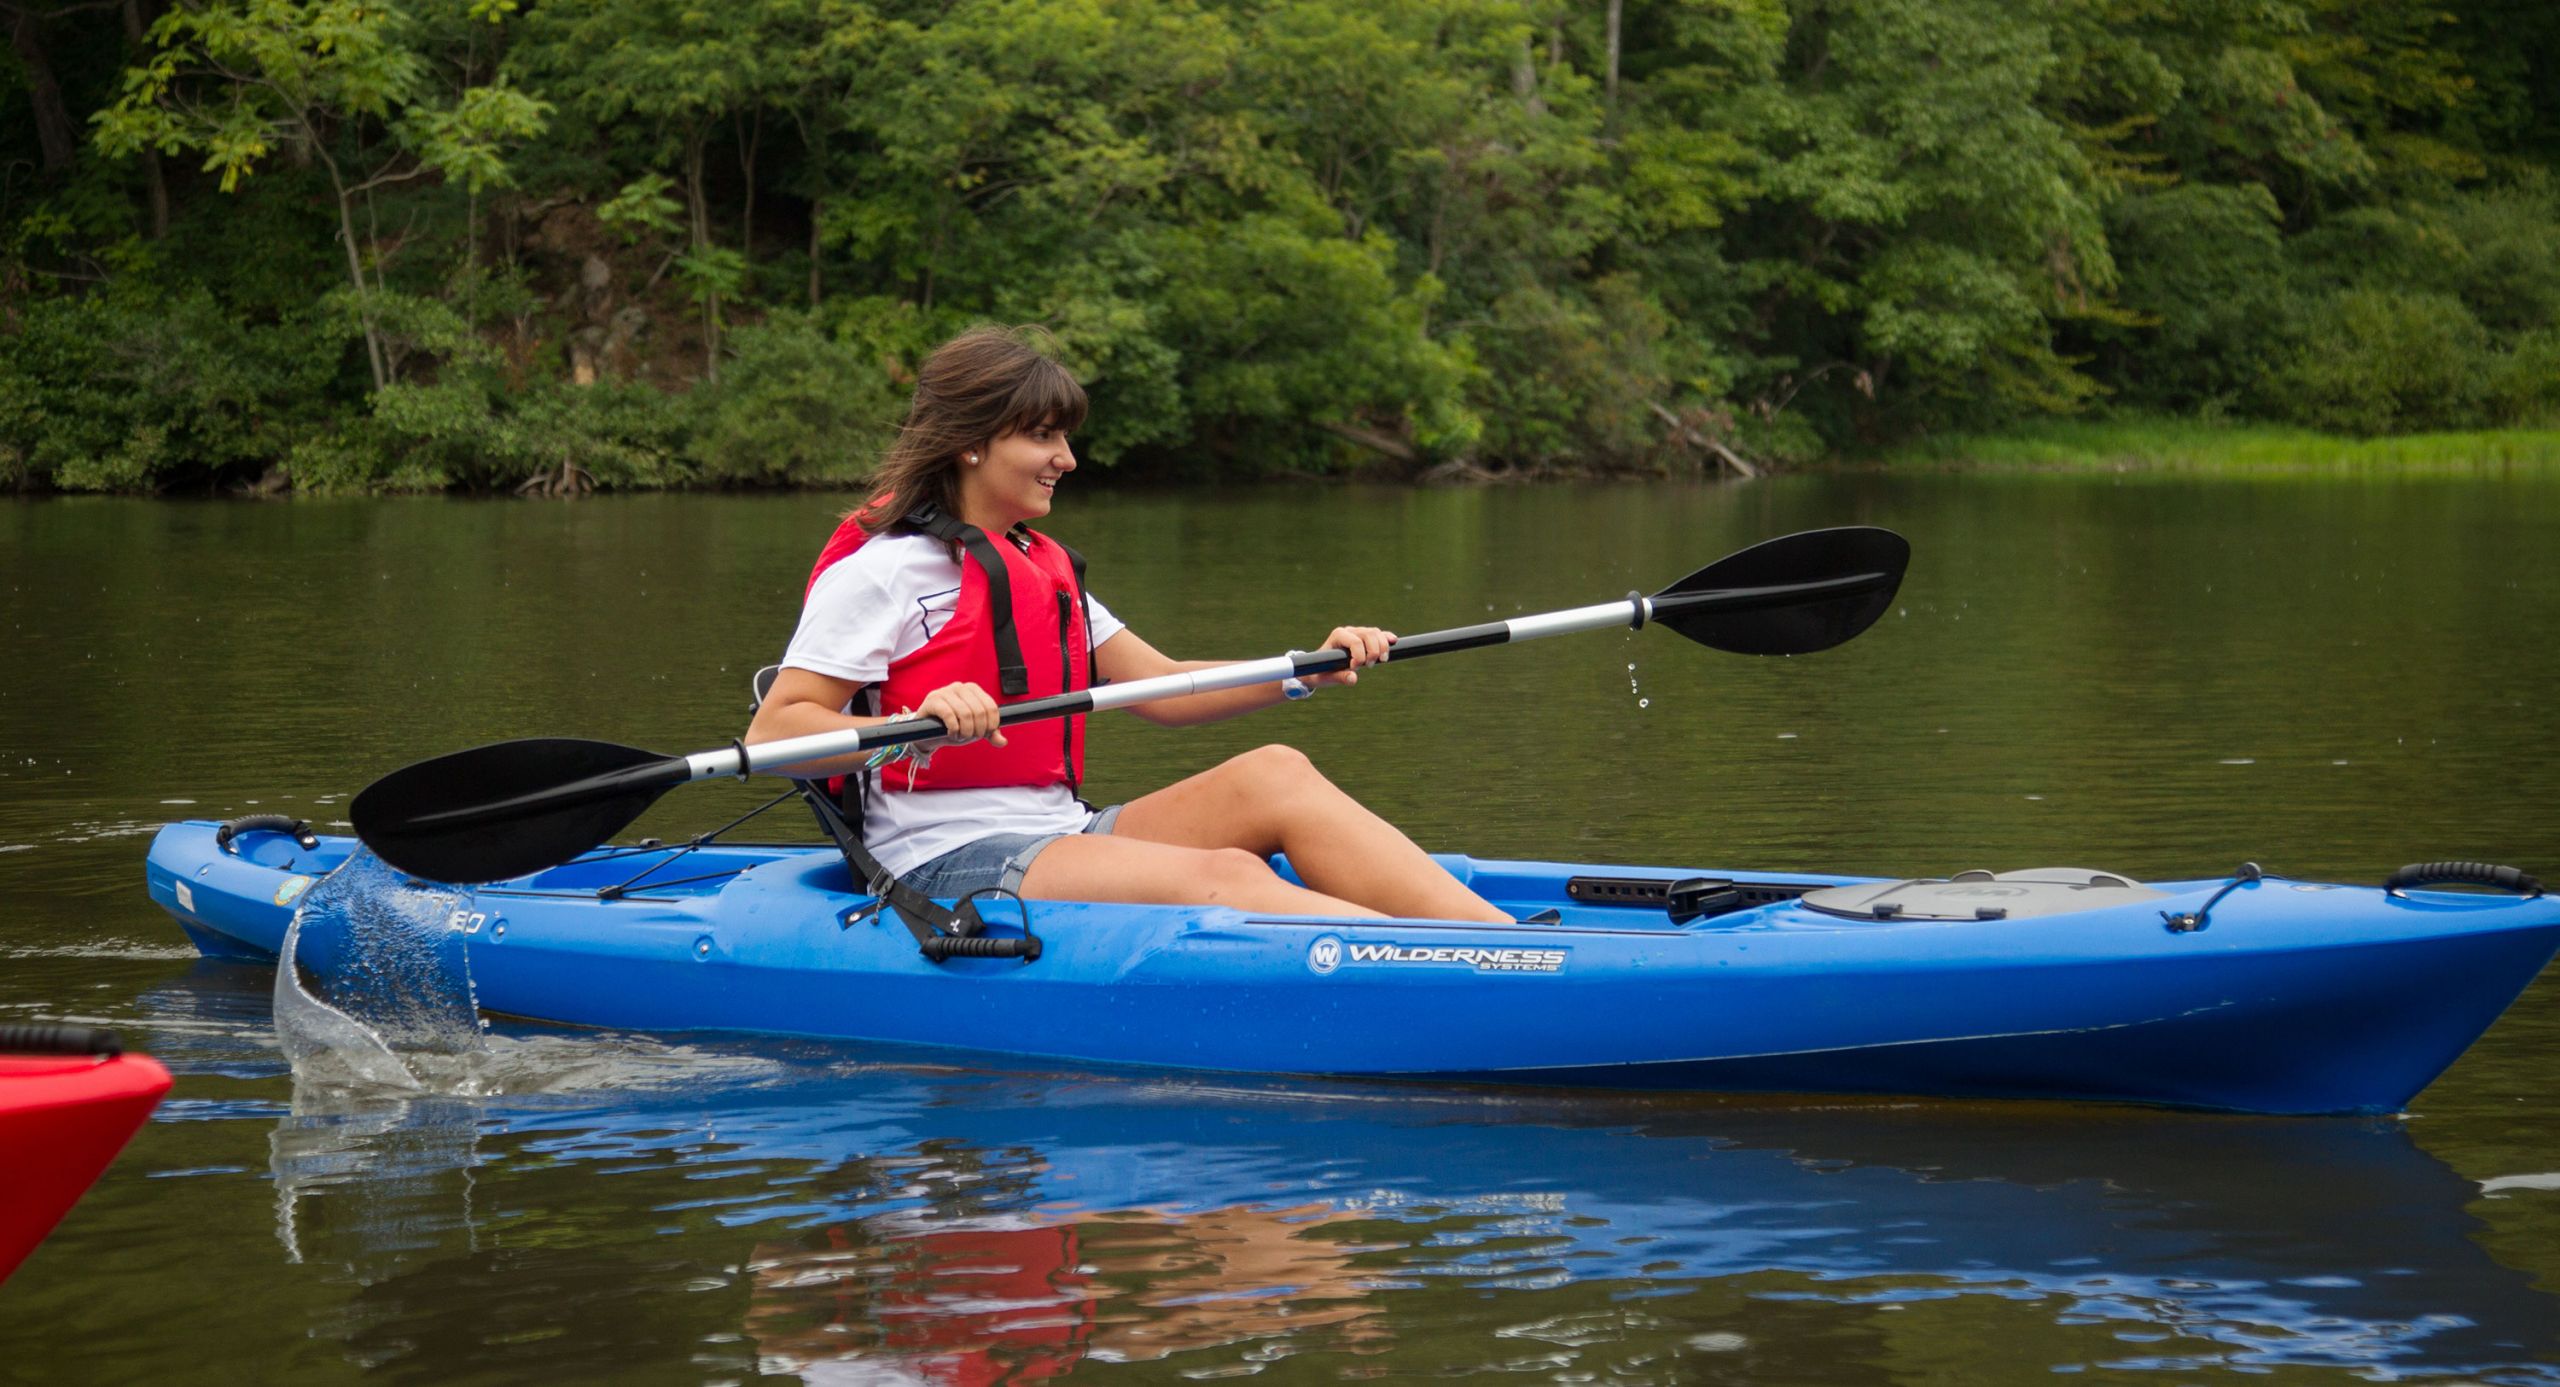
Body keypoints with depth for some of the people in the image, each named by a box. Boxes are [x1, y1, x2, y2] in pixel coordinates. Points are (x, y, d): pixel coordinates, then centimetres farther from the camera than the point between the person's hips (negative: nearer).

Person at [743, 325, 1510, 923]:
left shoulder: (1044, 570, 21)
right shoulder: (884, 571, -7)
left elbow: (1161, 688, 16)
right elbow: (771, 734, -15)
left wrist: (1305, 675, 2)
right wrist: (915, 728, -33)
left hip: (1056, 837, 9)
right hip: (946, 859, -9)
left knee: (1276, 775, -11)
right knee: (1223, 878, -27)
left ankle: (1500, 934, -26)